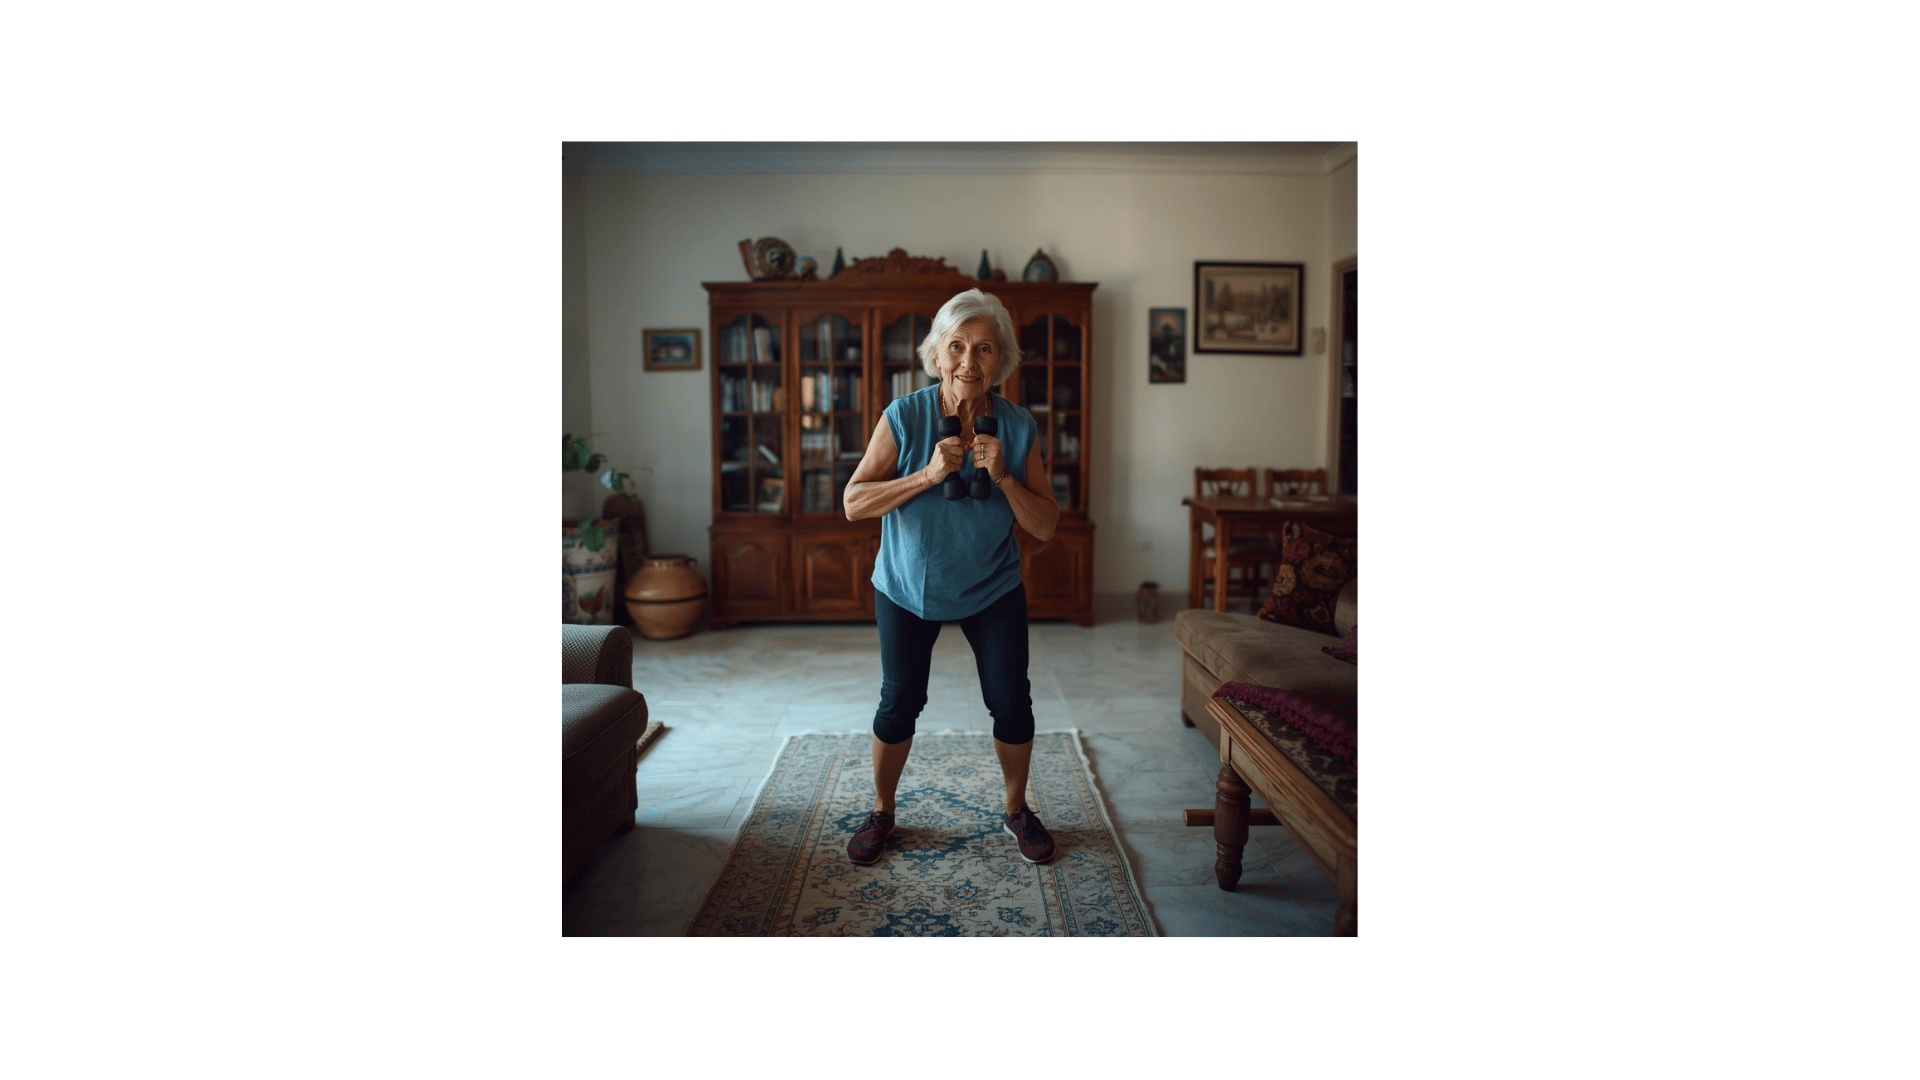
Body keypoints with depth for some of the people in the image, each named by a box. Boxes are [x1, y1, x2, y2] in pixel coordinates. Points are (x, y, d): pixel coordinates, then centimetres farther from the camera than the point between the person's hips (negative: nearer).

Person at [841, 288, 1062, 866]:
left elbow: (1045, 526, -12)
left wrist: (1003, 476, -28)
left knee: (1012, 703, 3)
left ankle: (1017, 810, 29)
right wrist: (927, 475, -32)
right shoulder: (903, 417, -18)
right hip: (907, 585, -1)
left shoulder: (1018, 427, -13)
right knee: (899, 704, 7)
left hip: (992, 587, 1)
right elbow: (854, 503, -20)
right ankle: (882, 811, 31)